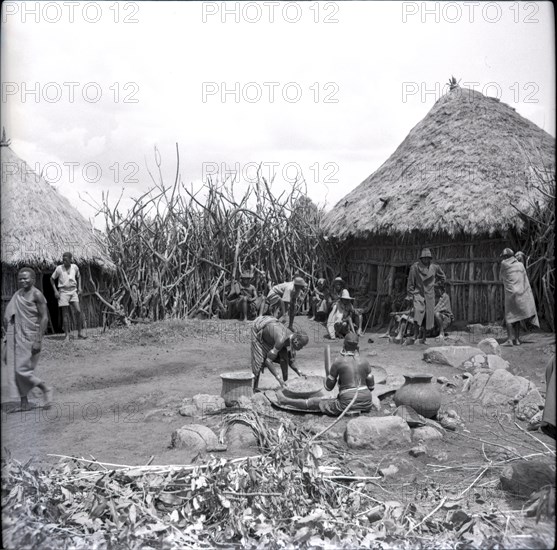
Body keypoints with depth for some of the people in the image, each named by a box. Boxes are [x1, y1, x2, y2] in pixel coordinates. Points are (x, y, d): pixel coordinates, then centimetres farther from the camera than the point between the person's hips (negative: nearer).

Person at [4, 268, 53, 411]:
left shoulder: (36, 295, -11)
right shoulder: (17, 295, 9)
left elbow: (44, 318, -14)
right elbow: (9, 317, 15)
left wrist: (38, 341, -18)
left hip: (30, 337, -7)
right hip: (18, 337, 7)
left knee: (22, 370, -9)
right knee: (17, 369, 7)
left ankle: (46, 389, 10)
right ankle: (24, 403, 16)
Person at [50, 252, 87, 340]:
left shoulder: (75, 267, 1)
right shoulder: (59, 268, -7)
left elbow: (78, 277, 20)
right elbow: (52, 279, 4)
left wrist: (79, 287, 9)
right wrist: (55, 291, -3)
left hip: (73, 291, 2)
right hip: (63, 292, -2)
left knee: (78, 311, -8)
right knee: (65, 314, 0)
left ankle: (80, 332, 3)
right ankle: (67, 335, 6)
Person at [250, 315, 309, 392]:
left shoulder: (294, 340, -21)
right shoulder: (281, 340, -44)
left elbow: (291, 361, -7)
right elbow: (268, 361, -40)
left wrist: (299, 373, -24)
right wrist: (279, 379, -42)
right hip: (258, 328, -6)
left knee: (284, 356, -6)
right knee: (259, 359, -11)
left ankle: (286, 382, 2)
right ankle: (255, 387, 1)